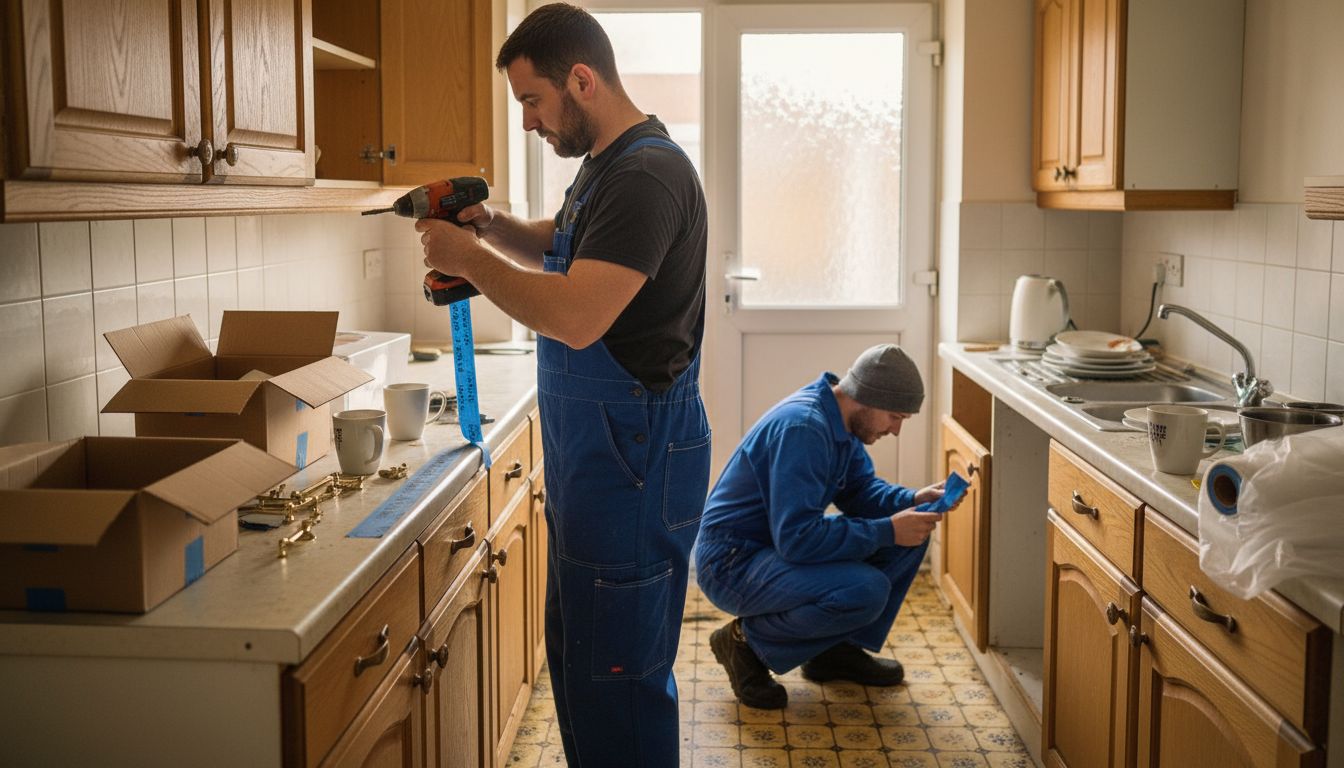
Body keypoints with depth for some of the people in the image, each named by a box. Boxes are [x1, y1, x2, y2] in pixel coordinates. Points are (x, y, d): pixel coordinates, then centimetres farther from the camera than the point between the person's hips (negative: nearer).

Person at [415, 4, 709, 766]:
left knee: (616, 674, -2)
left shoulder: (648, 175, -20)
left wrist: (470, 258, -16)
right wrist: (493, 225, 7)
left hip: (635, 458, -11)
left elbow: (575, 317, -29)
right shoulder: (605, 165, 13)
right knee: (576, 654, 19)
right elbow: (560, 250, 28)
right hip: (594, 453, 11)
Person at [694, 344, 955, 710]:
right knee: (867, 590, -31)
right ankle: (748, 641, -8)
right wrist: (887, 531, -26)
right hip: (732, 564, -10)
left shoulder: (840, 418, 2)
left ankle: (838, 648, 12)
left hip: (781, 542, 10)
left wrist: (912, 501, -6)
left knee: (911, 536, 3)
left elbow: (861, 488, 14)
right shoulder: (803, 427, -27)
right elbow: (796, 538, -31)